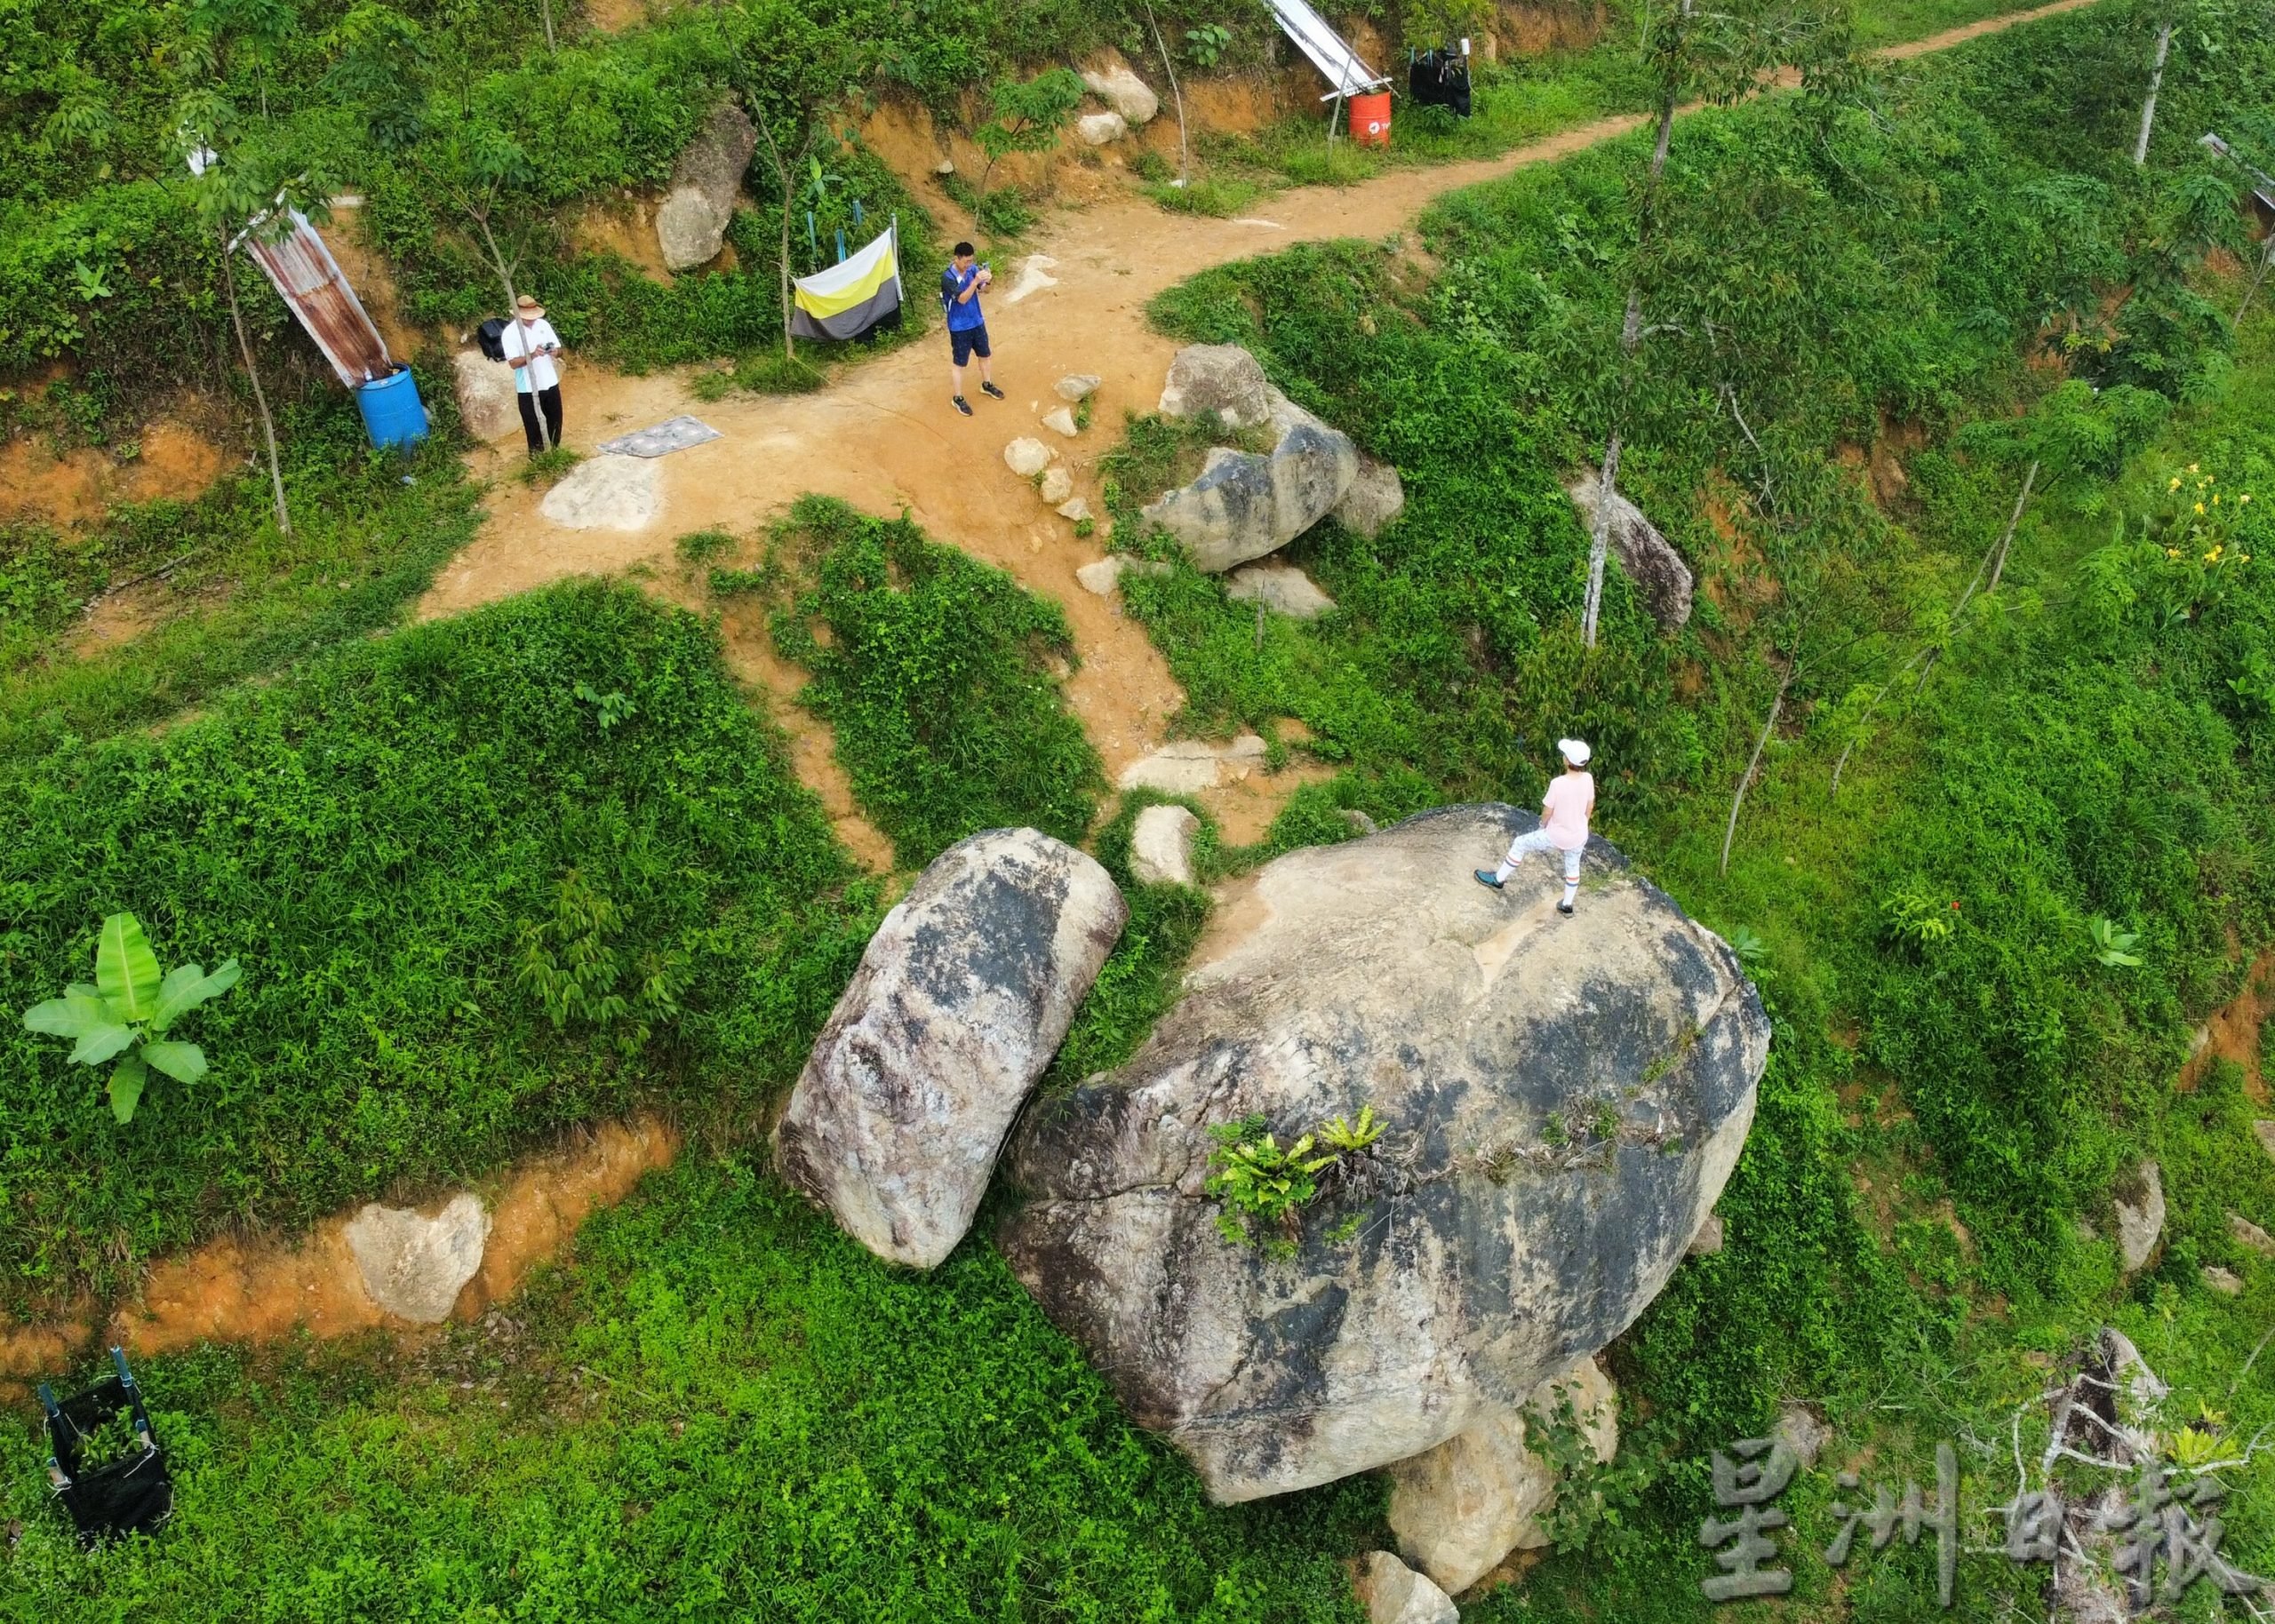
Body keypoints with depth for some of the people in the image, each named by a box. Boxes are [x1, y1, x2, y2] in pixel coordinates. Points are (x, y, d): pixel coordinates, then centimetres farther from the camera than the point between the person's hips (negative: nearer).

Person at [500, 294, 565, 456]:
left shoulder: (544, 324, 1)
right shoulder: (510, 333, -13)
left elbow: (559, 349, 5)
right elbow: (514, 363, -18)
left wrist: (555, 351, -19)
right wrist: (533, 355, -34)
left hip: (550, 384, 5)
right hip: (528, 389, -5)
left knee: (555, 422, 17)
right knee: (534, 426, 5)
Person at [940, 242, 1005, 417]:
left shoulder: (973, 269, -6)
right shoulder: (947, 277, -24)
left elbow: (983, 288, -12)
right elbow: (962, 299, -30)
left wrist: (987, 279, -35)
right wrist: (976, 281, -41)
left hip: (977, 322, 6)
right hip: (959, 327, -6)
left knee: (984, 355, 22)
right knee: (958, 363, 6)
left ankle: (986, 385, 45)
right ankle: (958, 398, 19)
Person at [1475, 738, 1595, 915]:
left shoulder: (1558, 784, -30)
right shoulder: (1588, 779, -14)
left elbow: (1547, 812, -18)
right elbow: (1590, 808, 1)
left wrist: (1543, 826, 5)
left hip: (1557, 837, -5)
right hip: (1579, 836, 5)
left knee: (1520, 844, 16)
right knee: (1573, 867, 28)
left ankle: (1498, 879, 31)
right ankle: (1567, 904, 46)